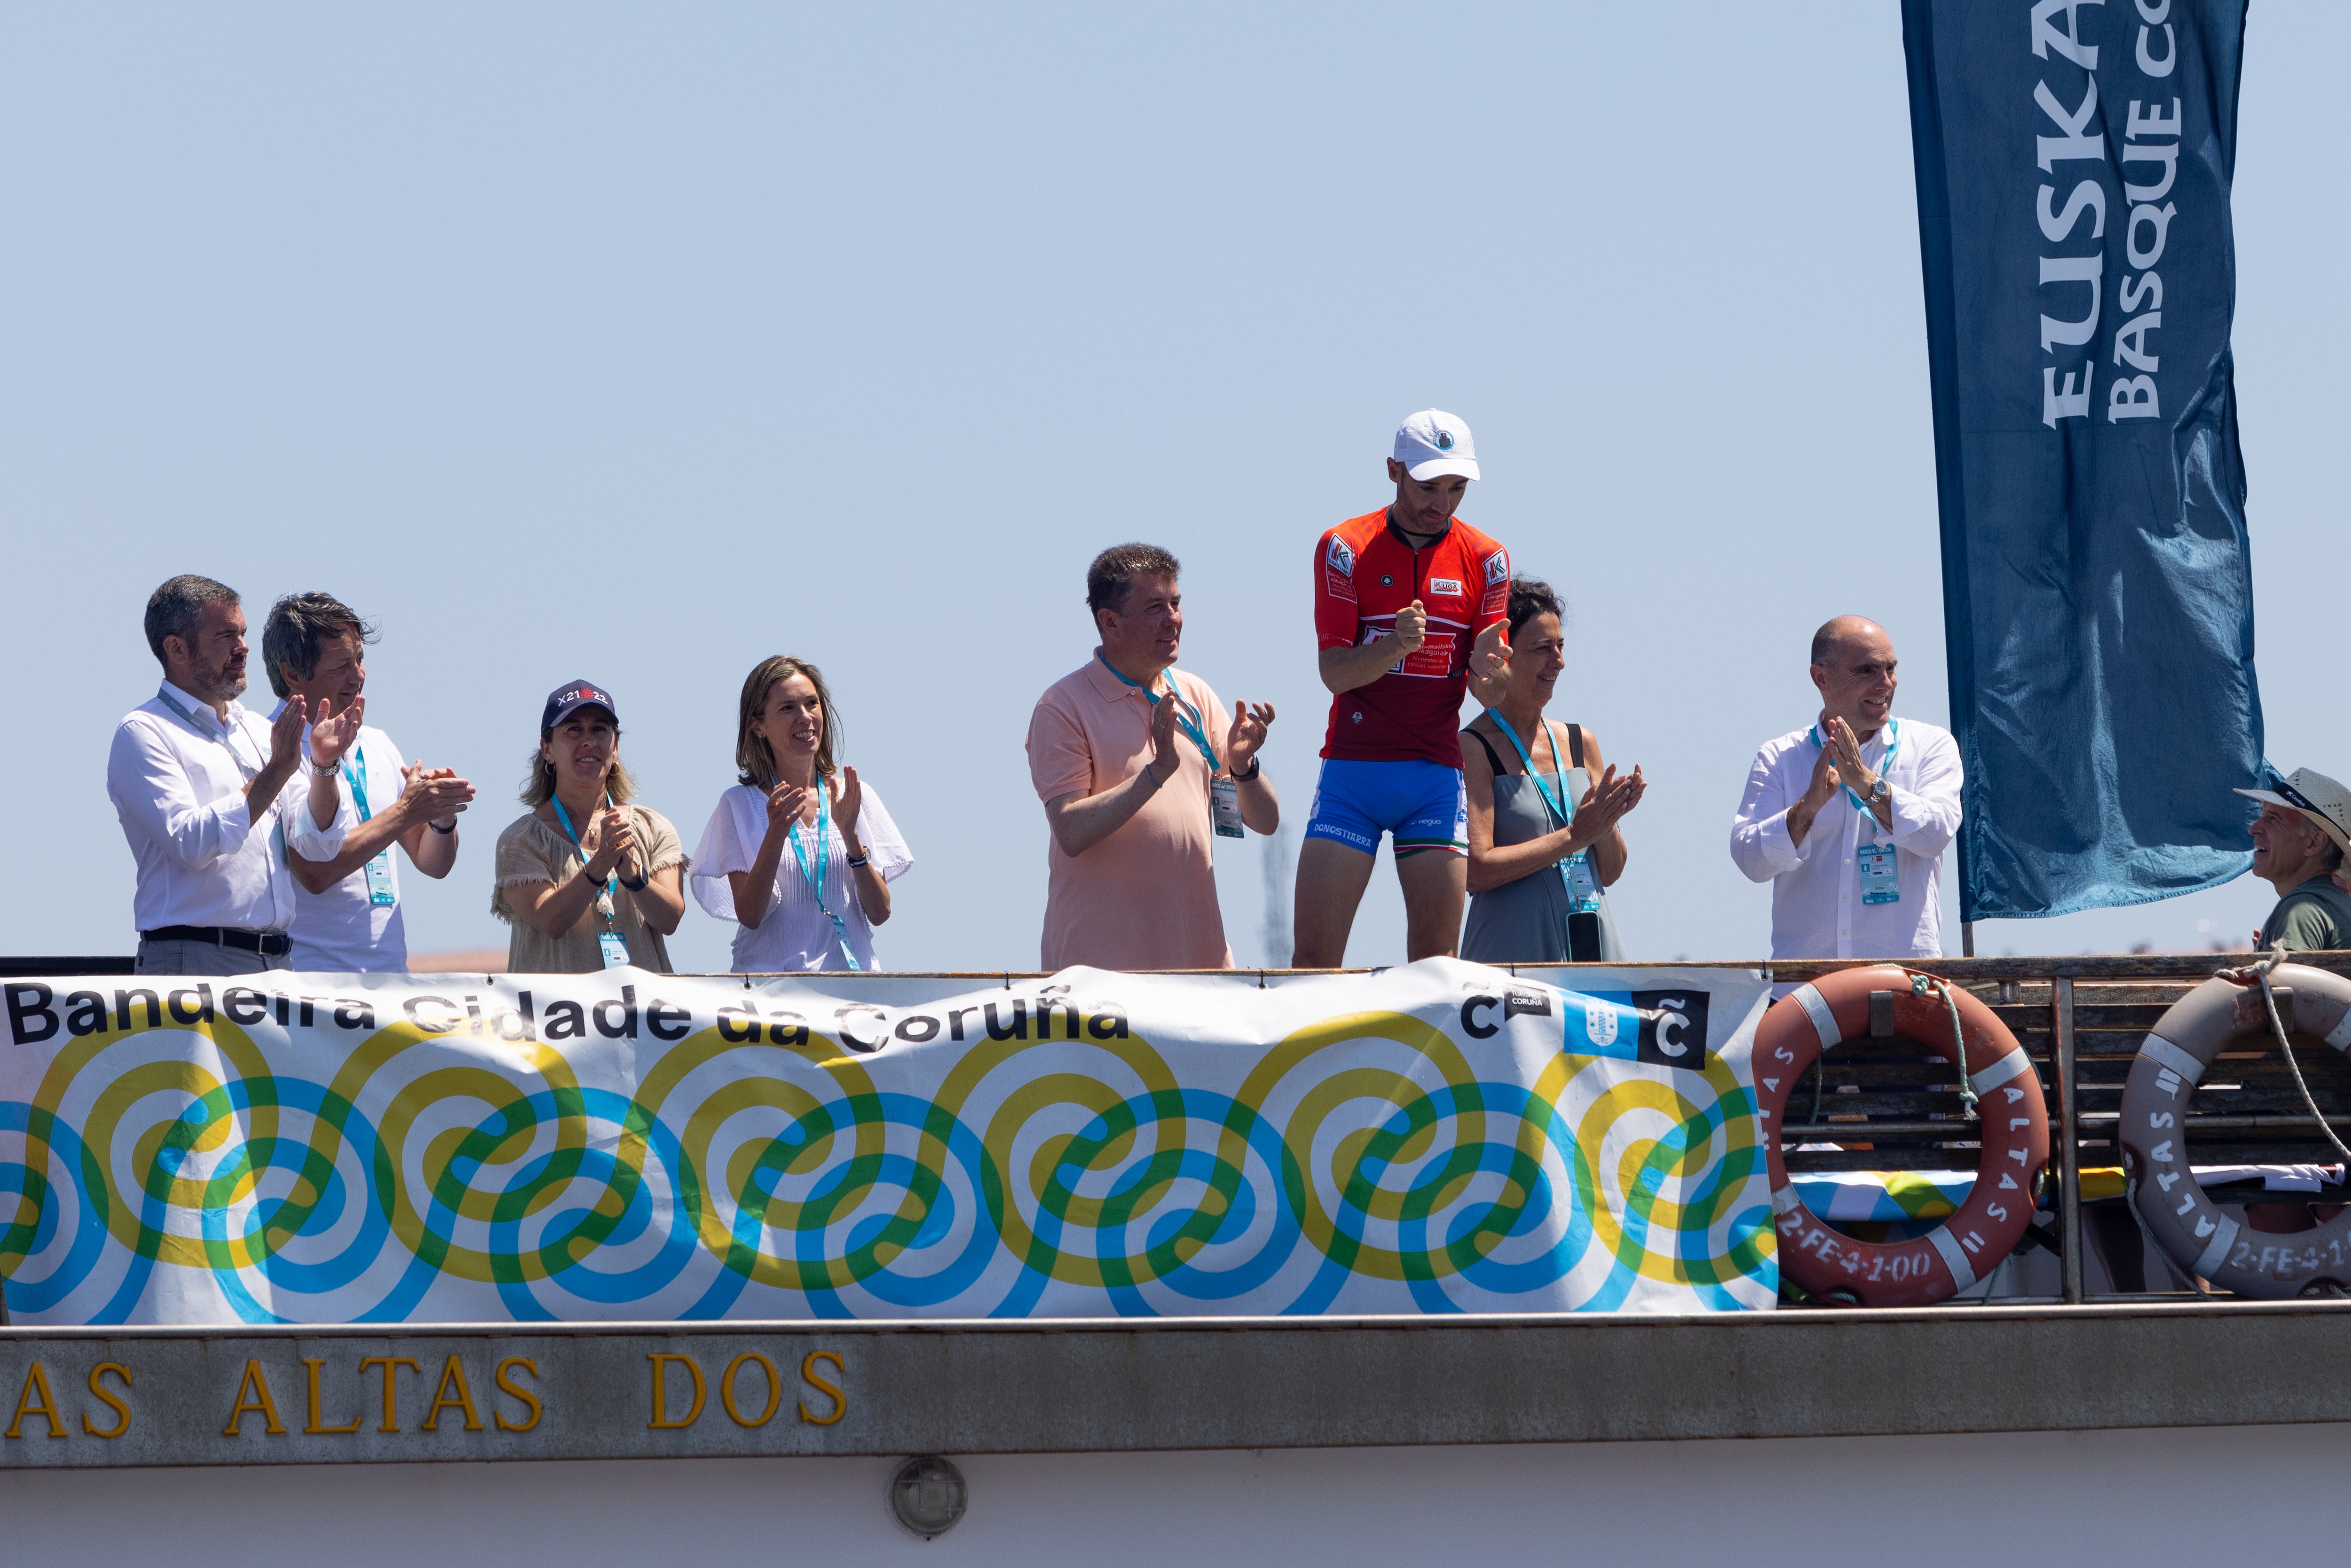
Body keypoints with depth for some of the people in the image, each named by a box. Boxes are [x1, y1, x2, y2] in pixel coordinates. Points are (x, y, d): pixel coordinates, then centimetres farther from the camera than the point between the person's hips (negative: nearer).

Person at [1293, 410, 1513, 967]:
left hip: (1437, 775, 1)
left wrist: (1485, 668, -22)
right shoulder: (1346, 547, -1)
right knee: (1314, 953, -9)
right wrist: (1395, 647, -26)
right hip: (1352, 770, -1)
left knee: (1436, 959, -5)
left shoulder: (1484, 559, 4)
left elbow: (1494, 695, 2)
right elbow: (1334, 671, -7)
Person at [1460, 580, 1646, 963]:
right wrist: (1575, 836, -12)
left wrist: (1606, 823, -5)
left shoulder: (1580, 743, 13)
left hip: (1593, 945, 5)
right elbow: (1476, 870, -15)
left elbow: (1610, 872, 15)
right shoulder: (1473, 750, -6)